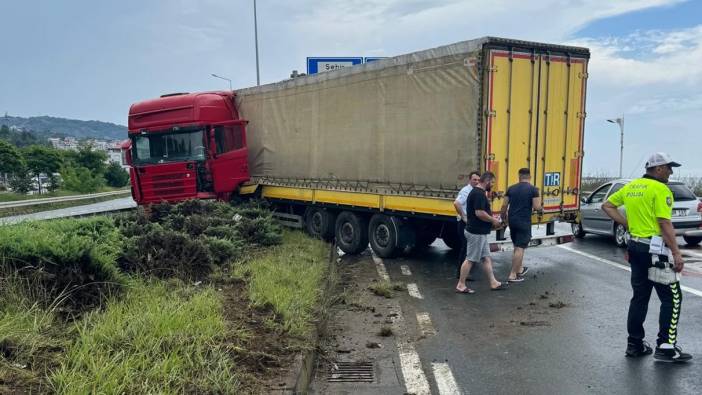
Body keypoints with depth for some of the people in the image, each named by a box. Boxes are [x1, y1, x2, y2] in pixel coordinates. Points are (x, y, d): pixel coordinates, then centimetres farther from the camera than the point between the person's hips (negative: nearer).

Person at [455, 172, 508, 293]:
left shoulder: (476, 192, 14)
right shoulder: (479, 194, -19)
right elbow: (479, 213, -27)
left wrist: (491, 218, 14)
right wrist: (493, 220, -13)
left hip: (480, 232, 11)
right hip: (476, 233, -11)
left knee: (486, 258, 14)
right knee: (470, 259, -3)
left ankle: (493, 283, 21)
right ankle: (461, 285, 5)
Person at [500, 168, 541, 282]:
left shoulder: (511, 188, 5)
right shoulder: (533, 189, -8)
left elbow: (504, 206, 5)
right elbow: (537, 207, -12)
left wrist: (503, 217, 22)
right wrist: (539, 202, 11)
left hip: (512, 220, 5)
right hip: (524, 222, -5)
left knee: (517, 246, 21)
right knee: (520, 248, -2)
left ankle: (519, 269, 33)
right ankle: (513, 275, -2)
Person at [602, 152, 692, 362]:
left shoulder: (631, 186, 10)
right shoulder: (660, 189, -13)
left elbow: (607, 206, 15)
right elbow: (665, 223, -19)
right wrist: (676, 253, -16)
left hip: (636, 246, 8)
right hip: (655, 249, -8)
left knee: (640, 297, 14)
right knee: (672, 298, 3)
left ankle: (635, 344, 18)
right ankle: (666, 346, 2)